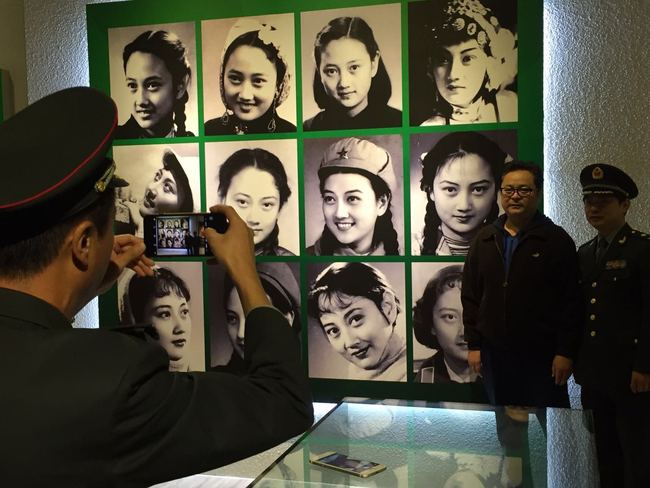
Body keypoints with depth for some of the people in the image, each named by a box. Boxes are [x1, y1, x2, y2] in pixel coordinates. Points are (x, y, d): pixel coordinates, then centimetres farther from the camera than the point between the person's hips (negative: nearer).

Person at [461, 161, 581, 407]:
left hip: (543, 354, -3)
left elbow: (571, 301, -6)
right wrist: (473, 345, 5)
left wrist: (566, 352, -9)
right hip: (495, 352, 3)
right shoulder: (484, 239, 9)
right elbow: (470, 296, 9)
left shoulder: (557, 240, -2)